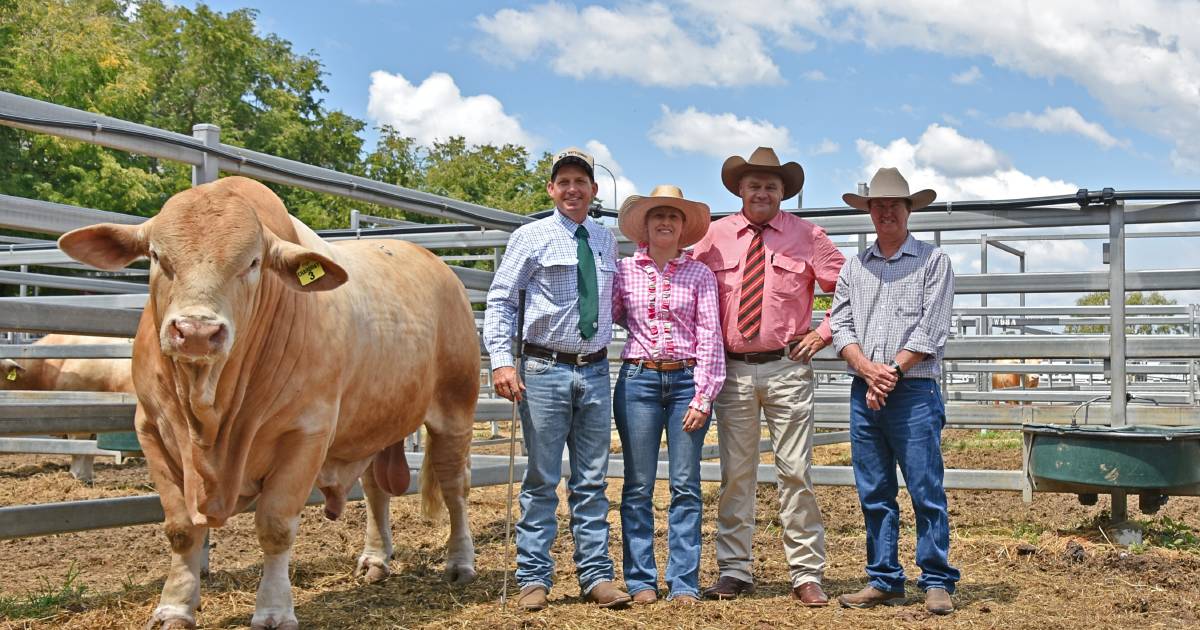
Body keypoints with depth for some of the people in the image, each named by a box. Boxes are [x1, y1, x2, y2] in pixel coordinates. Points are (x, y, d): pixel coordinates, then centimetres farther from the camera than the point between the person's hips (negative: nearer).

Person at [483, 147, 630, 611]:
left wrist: (603, 351, 9)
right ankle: (534, 578, 10)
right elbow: (500, 299, -4)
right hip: (545, 368, -4)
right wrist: (501, 360, -14)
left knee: (592, 481, 8)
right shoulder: (532, 237, -1)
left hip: (595, 370, 4)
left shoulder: (606, 241, 12)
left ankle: (596, 576, 13)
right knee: (542, 480, 2)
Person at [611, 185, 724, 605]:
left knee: (685, 487, 1)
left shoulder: (700, 274, 5)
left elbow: (709, 337, 0)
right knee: (638, 486, 3)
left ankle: (684, 582, 8)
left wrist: (703, 397, -6)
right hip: (638, 380, 0)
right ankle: (641, 580, 12)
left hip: (687, 382, 0)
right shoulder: (625, 270, 6)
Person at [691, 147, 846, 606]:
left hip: (787, 368, -1)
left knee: (796, 472, -2)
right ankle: (734, 570, 14)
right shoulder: (715, 236, 6)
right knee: (735, 473, 6)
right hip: (733, 368, 1)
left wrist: (824, 332, 1)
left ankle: (806, 576, 4)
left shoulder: (807, 236, 4)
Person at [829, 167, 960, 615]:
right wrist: (867, 370, -9)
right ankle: (884, 581, 15)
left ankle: (937, 583, 4)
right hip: (864, 391, 4)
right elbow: (841, 326, 7)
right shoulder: (854, 267, 15)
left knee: (926, 491, -4)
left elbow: (931, 330, -5)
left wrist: (893, 370, -12)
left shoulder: (933, 262, 3)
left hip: (914, 390, -4)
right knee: (873, 494, 7)